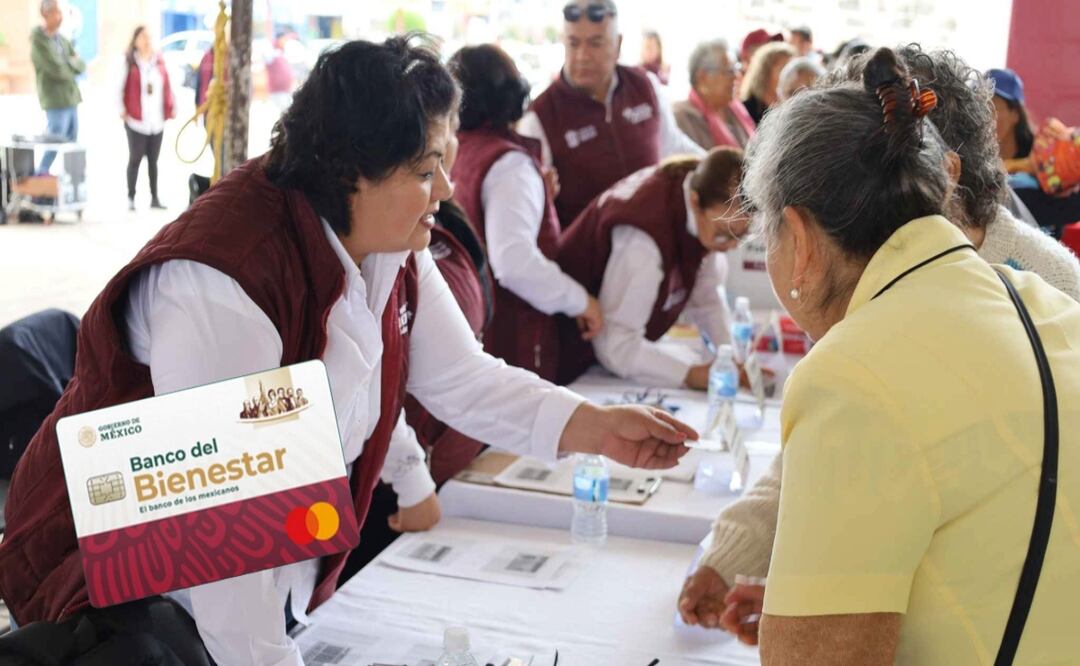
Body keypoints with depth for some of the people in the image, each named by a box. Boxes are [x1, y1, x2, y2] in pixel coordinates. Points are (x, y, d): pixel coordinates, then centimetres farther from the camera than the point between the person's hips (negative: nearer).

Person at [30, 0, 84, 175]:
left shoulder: (63, 40, 12)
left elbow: (81, 66, 9)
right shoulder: (38, 42, -11)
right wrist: (72, 64, -1)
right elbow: (57, 70, -18)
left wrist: (68, 63, -9)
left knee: (72, 143, 9)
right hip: (56, 101, -7)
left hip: (71, 99, 7)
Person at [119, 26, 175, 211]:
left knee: (153, 160, 10)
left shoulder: (159, 61, 9)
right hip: (136, 120, -4)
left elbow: (167, 86, 11)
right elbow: (121, 87, -4)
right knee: (135, 158, 1)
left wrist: (171, 108, 4)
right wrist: (122, 110, -9)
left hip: (157, 120, 4)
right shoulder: (129, 61, -2)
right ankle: (131, 198, 8)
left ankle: (154, 198, 16)